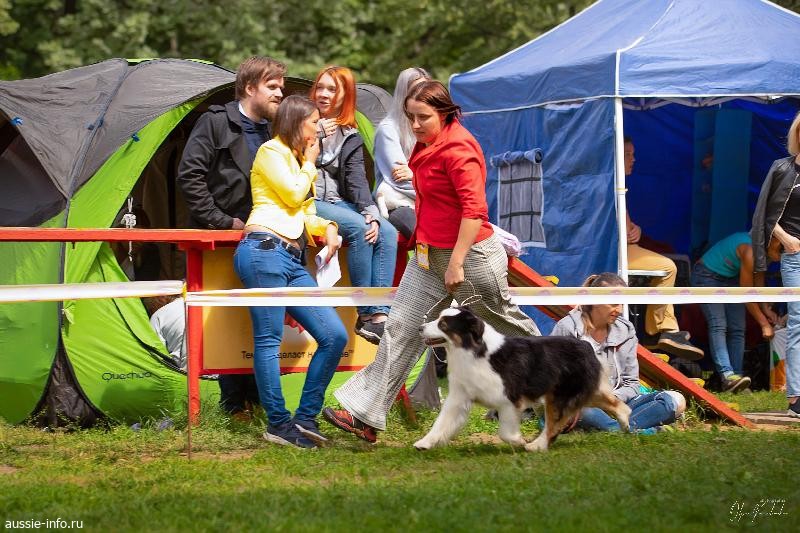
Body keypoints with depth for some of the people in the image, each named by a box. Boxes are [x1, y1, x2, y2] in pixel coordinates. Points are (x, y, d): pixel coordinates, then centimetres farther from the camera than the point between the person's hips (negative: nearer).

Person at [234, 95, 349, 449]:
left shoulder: (298, 161, 31)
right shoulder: (271, 152, 4)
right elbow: (294, 195, -6)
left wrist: (327, 228, 9)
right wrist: (309, 164, 9)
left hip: (293, 263, 9)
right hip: (265, 250, -9)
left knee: (335, 336, -2)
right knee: (269, 339, -11)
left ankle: (306, 418, -1)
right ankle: (279, 423, -13)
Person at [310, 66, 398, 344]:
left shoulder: (351, 138, 15)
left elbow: (357, 181, 5)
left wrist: (371, 213, -13)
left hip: (338, 203, 5)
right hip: (306, 202, -5)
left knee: (387, 232, -20)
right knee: (357, 227, -29)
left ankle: (380, 315, -28)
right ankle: (365, 314, -26)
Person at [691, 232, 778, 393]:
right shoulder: (749, 251, -33)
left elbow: (758, 278, 5)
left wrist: (765, 309, -3)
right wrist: (764, 324, -19)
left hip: (730, 277, 9)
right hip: (707, 275, -9)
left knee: (737, 329, -4)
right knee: (718, 325, -23)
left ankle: (735, 377, -9)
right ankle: (727, 374, -35)